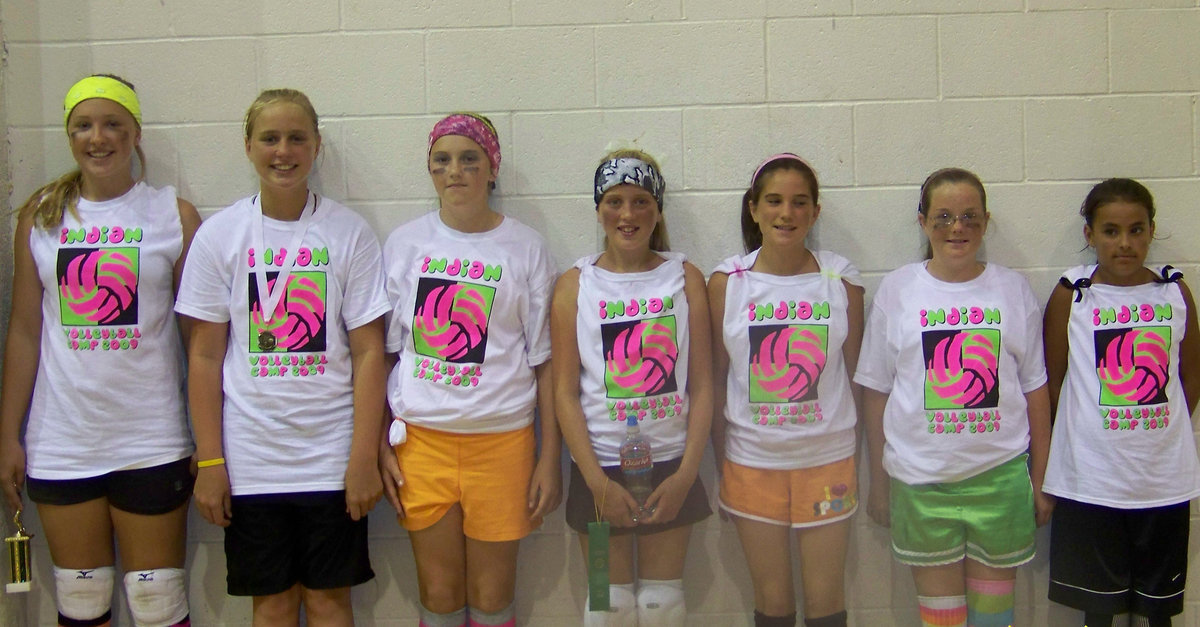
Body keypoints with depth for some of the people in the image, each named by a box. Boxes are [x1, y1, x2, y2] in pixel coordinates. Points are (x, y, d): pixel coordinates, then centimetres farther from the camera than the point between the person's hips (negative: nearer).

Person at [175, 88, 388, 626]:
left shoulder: (349, 233, -2)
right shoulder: (220, 234, 0)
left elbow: (368, 351, -3)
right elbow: (204, 356, 1)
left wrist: (364, 457, -8)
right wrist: (209, 462, -2)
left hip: (332, 459, 0)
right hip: (249, 461, 1)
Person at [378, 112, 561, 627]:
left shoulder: (525, 248, 1)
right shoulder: (404, 244, 5)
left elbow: (545, 361, 1)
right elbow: (379, 352, 8)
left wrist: (550, 458, -2)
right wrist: (379, 445, 2)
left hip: (501, 439, -1)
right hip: (420, 436, 1)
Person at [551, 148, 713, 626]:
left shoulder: (685, 278, 1)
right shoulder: (575, 285, -2)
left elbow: (701, 383, -1)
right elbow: (565, 392, -4)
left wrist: (686, 474, -9)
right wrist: (597, 480, -11)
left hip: (670, 465, 1)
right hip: (600, 466, -1)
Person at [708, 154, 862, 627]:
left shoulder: (841, 280, -3)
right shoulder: (728, 281, -4)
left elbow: (856, 374, 4)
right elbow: (716, 379, 2)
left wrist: (862, 461, 3)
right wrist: (721, 466, 3)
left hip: (827, 459, 0)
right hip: (752, 461, 0)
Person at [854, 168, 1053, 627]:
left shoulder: (1013, 290, 3)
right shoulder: (897, 289, 0)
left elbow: (1035, 391, 6)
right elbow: (875, 392, 3)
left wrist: (1041, 480, 6)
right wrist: (878, 482, 3)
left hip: (1000, 474, 1)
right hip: (920, 480, -1)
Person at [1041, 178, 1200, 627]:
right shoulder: (1071, 295, -4)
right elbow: (1052, 378, 0)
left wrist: (1163, 431, 5)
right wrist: (1078, 434, 1)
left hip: (1164, 478, 2)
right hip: (1091, 479, -2)